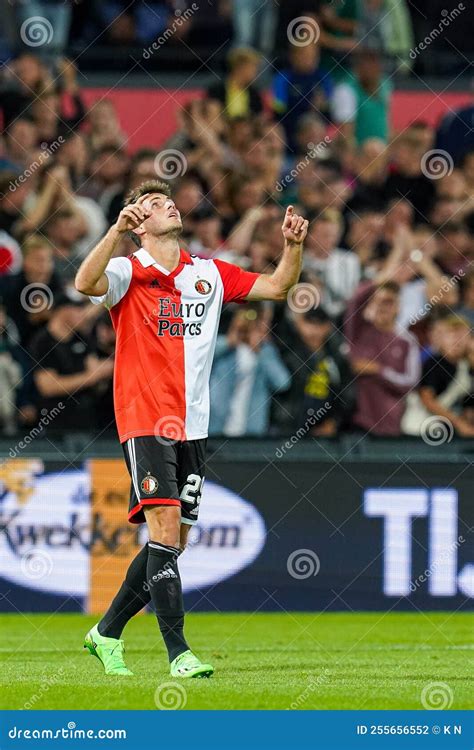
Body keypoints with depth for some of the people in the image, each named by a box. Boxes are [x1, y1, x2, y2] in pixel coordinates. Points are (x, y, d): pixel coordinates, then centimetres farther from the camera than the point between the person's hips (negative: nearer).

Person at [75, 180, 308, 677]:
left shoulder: (209, 273, 13)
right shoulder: (129, 273, -3)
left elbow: (275, 286, 15)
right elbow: (86, 283, -24)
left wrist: (293, 246, -3)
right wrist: (117, 229, -35)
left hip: (191, 426, 6)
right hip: (144, 421, -6)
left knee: (172, 542, 8)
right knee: (164, 529, -16)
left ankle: (107, 633, 23)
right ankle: (178, 653, -17)